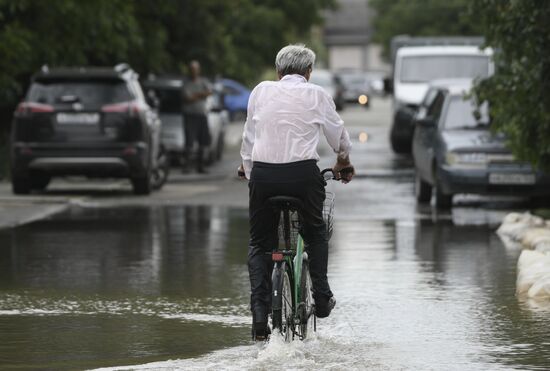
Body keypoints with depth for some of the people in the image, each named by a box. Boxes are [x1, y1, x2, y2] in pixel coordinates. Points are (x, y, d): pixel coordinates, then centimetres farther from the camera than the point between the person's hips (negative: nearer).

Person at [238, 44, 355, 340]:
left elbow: (249, 137, 15)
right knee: (315, 233, 26)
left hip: (262, 172, 1)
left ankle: (259, 315, -2)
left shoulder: (261, 91, 11)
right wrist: (344, 163, 38)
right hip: (303, 173, -1)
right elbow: (338, 135, 18)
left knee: (259, 243, 13)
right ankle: (322, 299, 18)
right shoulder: (316, 95, 7)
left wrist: (247, 169, 30)